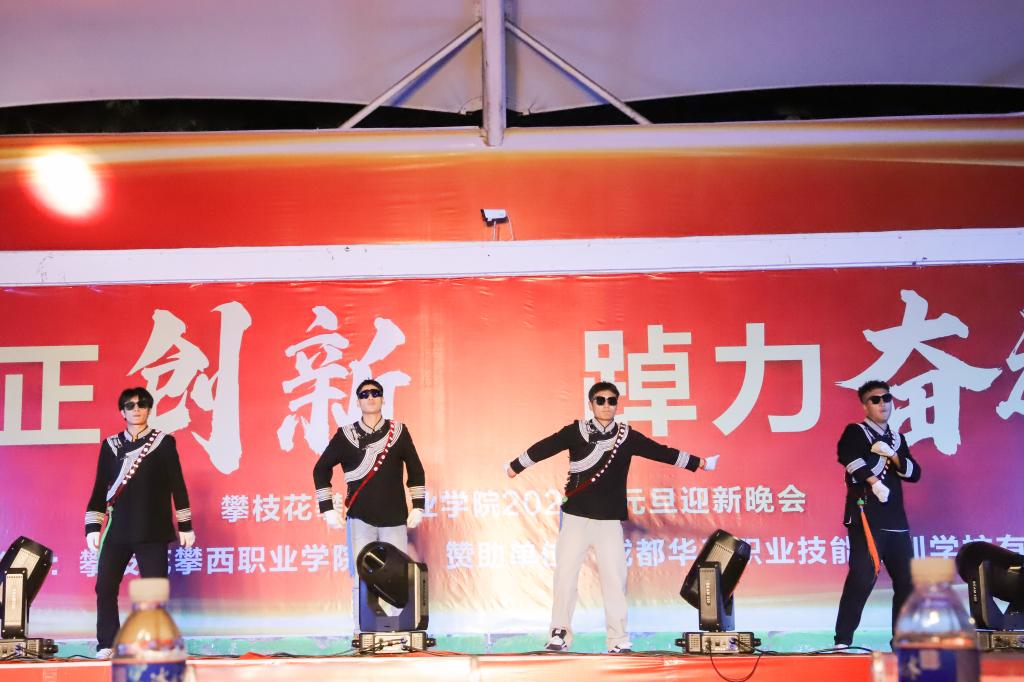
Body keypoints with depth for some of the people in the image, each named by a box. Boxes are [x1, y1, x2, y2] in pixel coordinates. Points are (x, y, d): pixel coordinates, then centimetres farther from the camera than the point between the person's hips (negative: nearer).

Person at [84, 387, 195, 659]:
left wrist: (185, 526, 2)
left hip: (153, 531, -2)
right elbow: (100, 488, 11)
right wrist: (92, 527, 5)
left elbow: (177, 486, 4)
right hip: (117, 530, 2)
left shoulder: (164, 442, 3)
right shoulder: (110, 445, 9)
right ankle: (107, 645, 5)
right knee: (105, 587, -2)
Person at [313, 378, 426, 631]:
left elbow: (415, 470, 14)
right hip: (361, 518, -1)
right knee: (362, 579, -4)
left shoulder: (399, 431, 7)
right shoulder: (346, 435, 4)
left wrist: (417, 507, 8)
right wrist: (328, 509, 5)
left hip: (395, 519, 1)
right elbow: (321, 469, 11)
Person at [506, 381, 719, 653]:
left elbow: (661, 452, 10)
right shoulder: (576, 431, 1)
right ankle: (560, 634, 7)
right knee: (565, 574, -3)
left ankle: (618, 640, 3)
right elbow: (544, 448, 4)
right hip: (576, 517, -1)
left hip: (610, 520, 1)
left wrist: (699, 463, 12)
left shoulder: (627, 437, 6)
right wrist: (514, 467, 8)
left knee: (615, 578, -3)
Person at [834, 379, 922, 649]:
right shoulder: (855, 432, 2)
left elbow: (914, 473, 10)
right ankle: (843, 640, -13)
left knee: (907, 579, 5)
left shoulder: (897, 439, 21)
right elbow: (850, 457, -20)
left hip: (896, 519, 7)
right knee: (862, 576, -16)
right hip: (866, 516, -7)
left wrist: (893, 457, -6)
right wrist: (874, 482, -17)